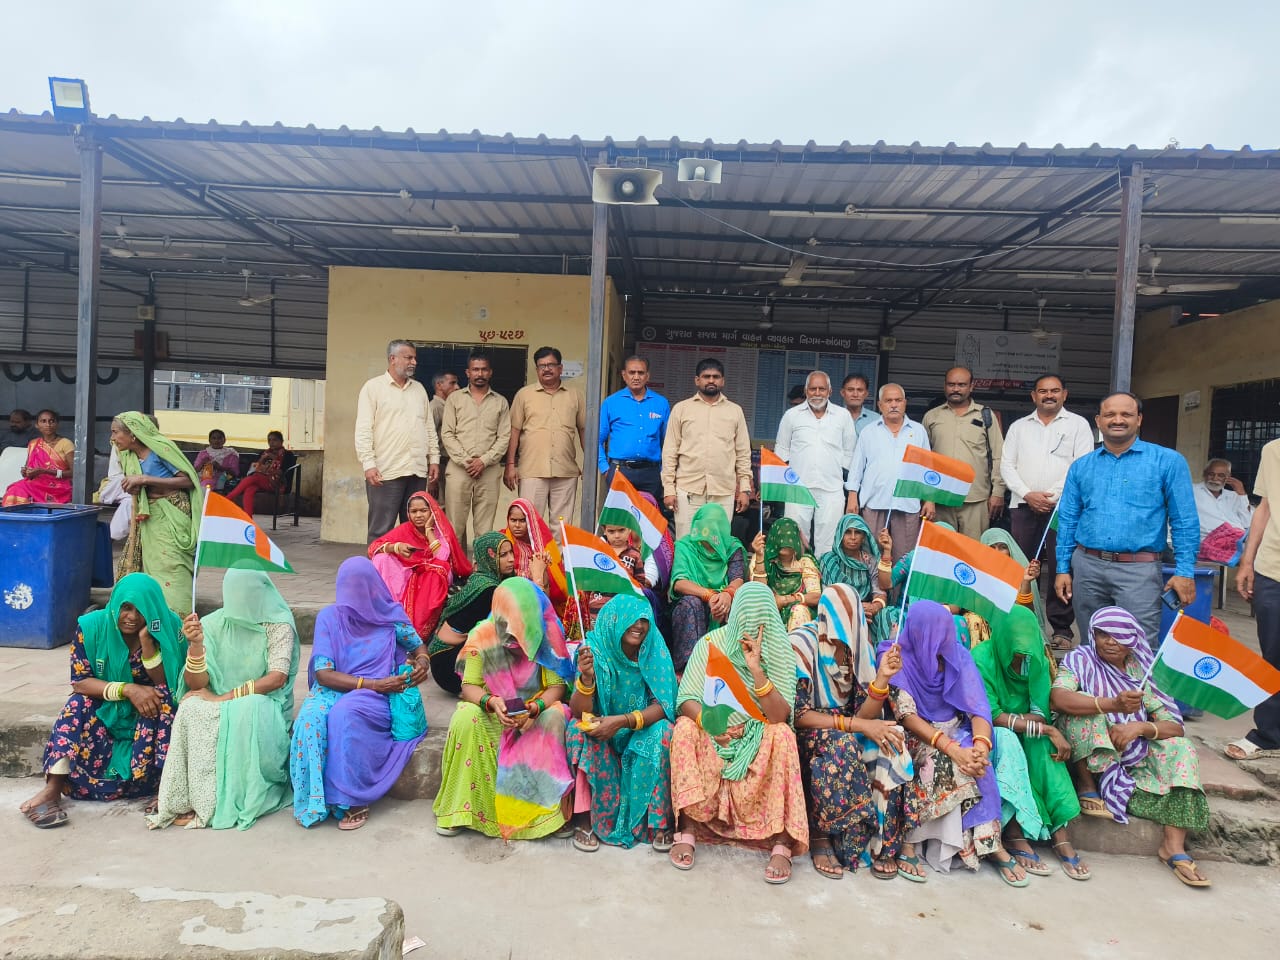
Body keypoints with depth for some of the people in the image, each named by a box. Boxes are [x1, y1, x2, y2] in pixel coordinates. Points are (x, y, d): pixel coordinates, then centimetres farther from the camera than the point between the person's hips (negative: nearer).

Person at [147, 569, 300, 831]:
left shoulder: (278, 625, -4)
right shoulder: (212, 624, 3)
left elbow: (277, 678, -14)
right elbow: (196, 684, -3)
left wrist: (224, 698, -19)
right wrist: (196, 644, -21)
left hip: (263, 705, -2)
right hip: (218, 705, 3)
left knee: (245, 711, -36)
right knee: (192, 707, -30)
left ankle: (210, 803, -23)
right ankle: (186, 799, -23)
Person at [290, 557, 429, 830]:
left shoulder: (391, 614, 3)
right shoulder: (329, 617, 1)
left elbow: (419, 647, 16)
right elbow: (323, 674, -7)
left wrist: (422, 662, -9)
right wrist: (372, 683, -17)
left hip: (376, 696, -1)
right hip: (333, 689, 2)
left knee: (345, 715, -35)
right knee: (310, 718, -32)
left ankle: (354, 800, -24)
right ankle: (313, 799, -20)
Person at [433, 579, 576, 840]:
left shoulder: (545, 637, -14)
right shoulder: (481, 636, -14)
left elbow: (557, 686, -12)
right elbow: (469, 686, -11)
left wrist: (535, 707, -31)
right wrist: (490, 701, -32)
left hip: (536, 712, -1)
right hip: (491, 712, 1)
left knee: (554, 719, -32)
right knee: (464, 719, -30)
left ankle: (548, 810, -20)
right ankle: (461, 808, -16)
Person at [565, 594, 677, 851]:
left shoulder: (655, 649, -13)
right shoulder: (594, 650, -16)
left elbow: (662, 705, -17)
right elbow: (579, 712, -19)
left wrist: (623, 721, -33)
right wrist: (586, 678, -40)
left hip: (643, 730, 0)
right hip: (602, 729, 0)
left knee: (663, 733, -29)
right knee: (580, 731, -29)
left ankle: (660, 822, -15)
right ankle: (584, 819, -18)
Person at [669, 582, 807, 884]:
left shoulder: (781, 651, -9)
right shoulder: (711, 643, -8)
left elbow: (779, 716, -20)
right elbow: (686, 699, -12)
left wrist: (756, 668, -30)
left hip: (759, 739, -1)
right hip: (714, 734, 1)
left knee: (782, 734, -31)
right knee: (685, 728, -28)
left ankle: (782, 842, -26)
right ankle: (687, 829, -20)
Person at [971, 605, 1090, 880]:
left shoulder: (1038, 660, -2)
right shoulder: (981, 659, -18)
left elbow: (1040, 713, -8)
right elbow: (991, 716, -21)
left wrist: (1011, 720, -27)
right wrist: (1046, 729, -25)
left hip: (1025, 737, 4)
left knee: (1044, 744, -28)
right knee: (1007, 740, -36)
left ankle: (1060, 833, -29)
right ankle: (1015, 835, -35)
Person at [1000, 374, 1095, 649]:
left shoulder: (1078, 424, 8)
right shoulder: (1018, 426, 15)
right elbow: (1007, 466, 8)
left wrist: (1053, 496, -12)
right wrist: (1027, 494, -6)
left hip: (1063, 507, -2)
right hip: (1023, 506, 3)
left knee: (1060, 568, -4)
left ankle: (1061, 630, 2)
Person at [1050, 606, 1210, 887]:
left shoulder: (1142, 669, 6)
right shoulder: (1080, 660, -5)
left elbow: (1175, 726, -2)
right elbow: (1057, 698, -27)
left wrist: (1139, 727, -22)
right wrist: (1113, 705, -38)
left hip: (1134, 762, 4)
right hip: (1090, 760, -4)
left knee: (1179, 747, -16)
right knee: (1085, 707, -25)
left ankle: (1174, 844, -20)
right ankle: (1087, 787, -13)